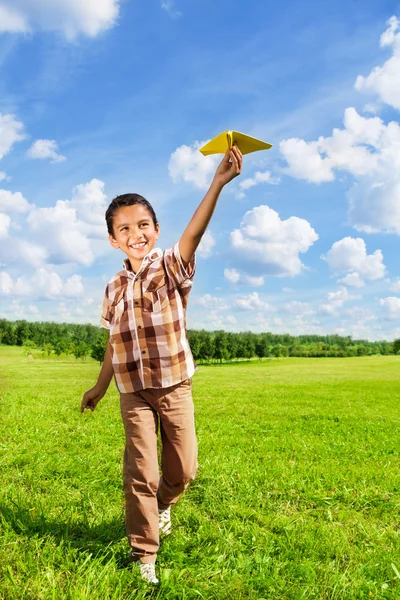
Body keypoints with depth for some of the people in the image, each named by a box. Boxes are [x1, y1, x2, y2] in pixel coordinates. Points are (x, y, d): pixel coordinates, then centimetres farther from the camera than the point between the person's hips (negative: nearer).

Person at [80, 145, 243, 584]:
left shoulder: (171, 266, -8)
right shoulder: (115, 288, 4)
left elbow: (193, 234, -28)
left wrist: (218, 182, -42)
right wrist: (99, 387, 21)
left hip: (176, 387, -1)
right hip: (133, 393, 2)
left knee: (183, 469, 8)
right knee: (141, 474, -1)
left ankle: (162, 505, 43)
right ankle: (144, 554, 16)